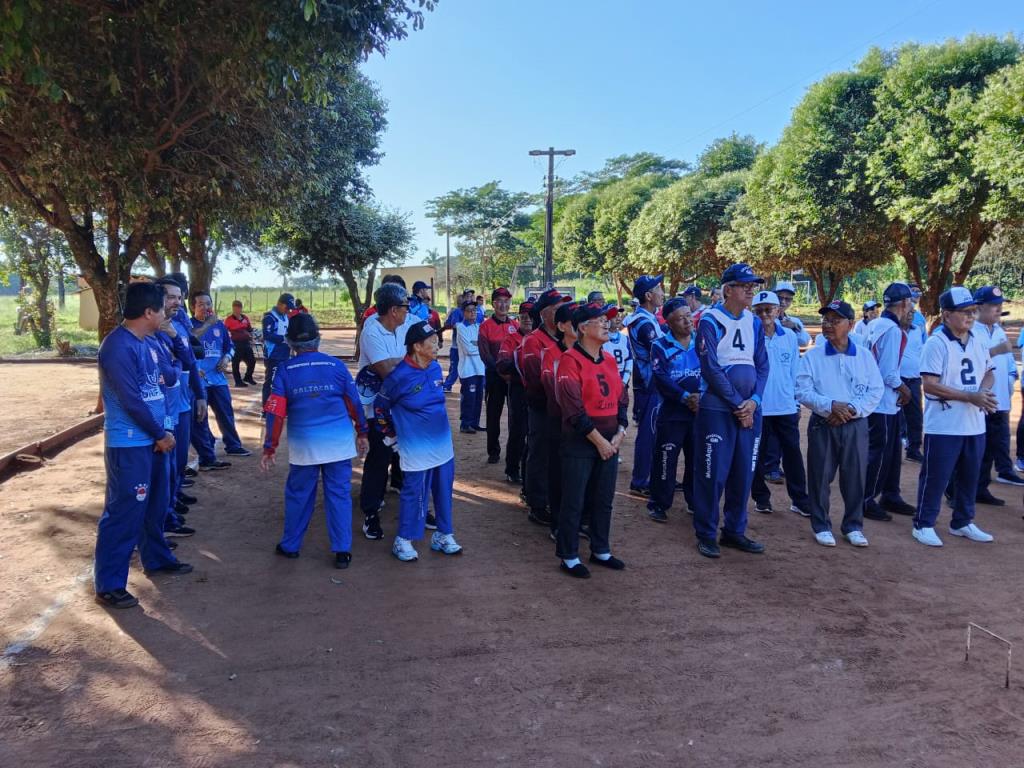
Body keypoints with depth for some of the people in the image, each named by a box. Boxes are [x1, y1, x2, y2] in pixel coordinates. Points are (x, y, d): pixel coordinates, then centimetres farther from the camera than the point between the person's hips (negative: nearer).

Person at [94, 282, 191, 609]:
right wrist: (161, 434, -11)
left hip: (153, 439, 9)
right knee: (124, 512, -2)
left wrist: (164, 430, 3)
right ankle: (108, 584, 9)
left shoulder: (146, 342, 10)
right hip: (128, 444, -9)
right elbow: (131, 400, -22)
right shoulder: (118, 346, -20)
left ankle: (156, 558, 38)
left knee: (156, 504, 21)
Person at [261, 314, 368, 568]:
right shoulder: (336, 365, 0)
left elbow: (276, 412, -5)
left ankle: (290, 546, 28)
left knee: (298, 495, 15)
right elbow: (354, 403, 6)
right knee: (339, 495, 7)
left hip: (303, 445, 0)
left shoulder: (285, 370, -2)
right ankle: (342, 551, 9)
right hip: (339, 443, 0)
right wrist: (362, 433, 18)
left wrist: (270, 448, -2)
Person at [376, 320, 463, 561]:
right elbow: (380, 407, -4)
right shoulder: (400, 376, -17)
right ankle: (403, 540, 20)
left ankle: (443, 535, 31)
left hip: (443, 443, 7)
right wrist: (391, 435, 4)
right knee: (415, 492, 2)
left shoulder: (435, 367, 1)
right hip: (416, 448, -6)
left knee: (444, 491, 15)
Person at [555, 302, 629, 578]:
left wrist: (619, 433, -1)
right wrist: (598, 440, -15)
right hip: (579, 442, -7)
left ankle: (601, 551, 30)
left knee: (604, 500, 16)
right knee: (574, 501, 2)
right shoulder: (570, 359, -14)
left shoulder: (609, 360, 10)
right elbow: (574, 408, -19)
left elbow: (621, 398, 13)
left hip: (609, 441, 7)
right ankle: (568, 557, 15)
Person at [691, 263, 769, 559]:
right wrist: (738, 404, -13)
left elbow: (762, 365, 9)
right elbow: (711, 369, -14)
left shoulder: (754, 323, 11)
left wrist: (754, 401, -7)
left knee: (743, 473, 11)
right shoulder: (710, 322, -8)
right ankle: (706, 534, 10)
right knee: (713, 474, -2)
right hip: (717, 410, -6)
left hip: (750, 411, 6)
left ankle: (735, 531, 23)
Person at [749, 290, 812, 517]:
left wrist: (797, 401, 9)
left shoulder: (790, 336, 3)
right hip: (757, 407, -2)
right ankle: (761, 497, 23)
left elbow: (794, 370, 9)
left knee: (792, 452, 7)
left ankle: (799, 499, 18)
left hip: (786, 407, 3)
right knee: (758, 454, 9)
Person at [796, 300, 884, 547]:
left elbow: (876, 390, 1)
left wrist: (852, 409, -13)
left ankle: (853, 526, 21)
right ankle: (821, 526, 16)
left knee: (855, 476, 6)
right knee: (820, 476, 3)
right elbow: (803, 392, -7)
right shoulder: (811, 356, 0)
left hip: (856, 425, 2)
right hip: (822, 425, -1)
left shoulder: (865, 356, 6)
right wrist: (831, 406, -20)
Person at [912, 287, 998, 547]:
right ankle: (923, 524, 13)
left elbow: (989, 373, 18)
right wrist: (971, 396, -22)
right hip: (944, 426, -7)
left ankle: (962, 522, 32)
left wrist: (984, 391, -5)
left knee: (969, 477, 17)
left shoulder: (978, 341, 8)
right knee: (935, 477, 1)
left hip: (975, 425, 7)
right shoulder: (936, 343, -14)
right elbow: (929, 385, -19)